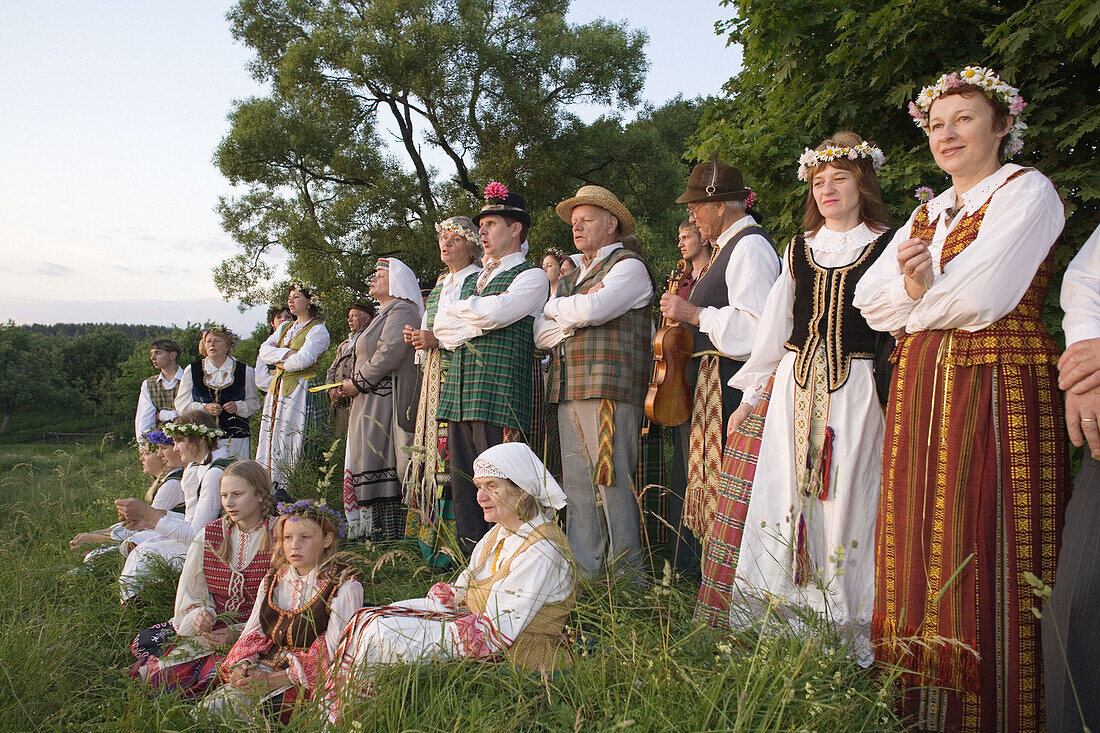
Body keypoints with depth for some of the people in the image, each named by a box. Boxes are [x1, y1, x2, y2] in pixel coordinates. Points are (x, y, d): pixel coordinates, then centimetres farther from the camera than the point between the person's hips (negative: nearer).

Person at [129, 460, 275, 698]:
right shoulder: (208, 536, 8)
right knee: (144, 642, -18)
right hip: (208, 626, 4)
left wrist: (237, 632, -18)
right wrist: (199, 614, -14)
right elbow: (191, 590, 9)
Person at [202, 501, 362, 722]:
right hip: (264, 666, 6)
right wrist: (240, 666, -9)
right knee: (208, 708, -16)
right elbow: (253, 632, 14)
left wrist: (277, 679, -19)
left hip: (308, 679, -6)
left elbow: (332, 653, -12)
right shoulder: (272, 581, 14)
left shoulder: (345, 587, -7)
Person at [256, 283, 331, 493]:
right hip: (277, 388, 8)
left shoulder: (318, 330, -4)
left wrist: (280, 362, 0)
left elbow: (302, 360, -16)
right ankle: (273, 488, 7)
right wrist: (286, 353, -9)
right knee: (272, 436, 4)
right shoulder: (285, 328, 20)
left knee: (293, 442, -10)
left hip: (301, 390, -7)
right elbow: (264, 350, 7)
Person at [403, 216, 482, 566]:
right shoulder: (439, 286, 24)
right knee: (432, 451, 4)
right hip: (435, 377, 8)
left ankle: (454, 544, -8)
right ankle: (432, 537, 9)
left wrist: (439, 339, -16)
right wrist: (417, 337, 9)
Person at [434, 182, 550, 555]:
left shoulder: (531, 276, 2)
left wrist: (460, 309, 5)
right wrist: (476, 325, -3)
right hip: (460, 391, 7)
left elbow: (493, 312, -14)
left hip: (500, 395, -7)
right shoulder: (472, 281, 26)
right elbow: (441, 328, 15)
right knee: (463, 485, 7)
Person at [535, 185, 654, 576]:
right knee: (577, 489, 7)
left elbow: (591, 310, -16)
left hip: (609, 392, -8)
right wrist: (574, 317, -4)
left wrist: (557, 308, 5)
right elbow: (541, 334, 14)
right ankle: (583, 576, 14)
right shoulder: (571, 279, 26)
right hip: (568, 396, 8)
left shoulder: (629, 266, 1)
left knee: (613, 486, -6)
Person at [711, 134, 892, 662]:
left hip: (854, 390, -3)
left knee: (844, 502, -3)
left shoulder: (887, 245, 4)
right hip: (795, 385, 4)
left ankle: (845, 635, 10)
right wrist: (750, 395, 15)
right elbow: (774, 326, 16)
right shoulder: (799, 249, 15)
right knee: (783, 497, 2)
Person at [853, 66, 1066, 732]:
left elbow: (982, 297, -16)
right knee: (923, 548, 8)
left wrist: (913, 302, 2)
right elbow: (869, 298, 9)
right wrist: (910, 285, -12)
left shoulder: (1026, 190, -2)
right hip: (921, 390, 7)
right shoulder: (930, 212, 20)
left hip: (996, 387, -7)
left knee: (985, 560, -5)